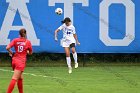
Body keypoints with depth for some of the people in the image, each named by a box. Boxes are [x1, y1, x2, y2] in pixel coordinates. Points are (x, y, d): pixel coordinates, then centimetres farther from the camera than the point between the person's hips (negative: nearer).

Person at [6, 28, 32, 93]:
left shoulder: (15, 40, 2)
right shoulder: (28, 42, -1)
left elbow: (7, 48, -9)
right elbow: (30, 53, 9)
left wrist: (10, 52, 10)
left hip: (14, 60, 4)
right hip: (21, 61, -4)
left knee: (20, 78, 21)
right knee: (14, 79, -11)